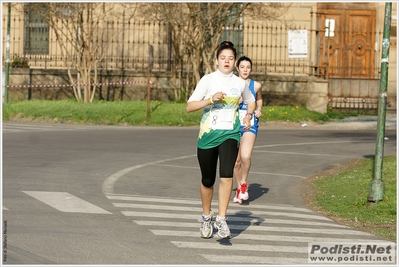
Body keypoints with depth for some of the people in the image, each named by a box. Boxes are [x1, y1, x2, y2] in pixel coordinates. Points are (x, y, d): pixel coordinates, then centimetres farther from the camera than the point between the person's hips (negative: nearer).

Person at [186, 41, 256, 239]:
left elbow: (251, 101, 27)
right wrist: (211, 99, -23)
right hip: (207, 135, -1)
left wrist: (248, 115, 6)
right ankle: (206, 218, 30)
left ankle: (221, 220, -17)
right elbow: (189, 106, -10)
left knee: (226, 176, -19)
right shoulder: (208, 80, -3)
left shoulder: (240, 83, 6)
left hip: (229, 134, 1)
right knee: (207, 180, 9)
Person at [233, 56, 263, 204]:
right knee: (236, 160, 9)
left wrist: (259, 110, 4)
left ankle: (244, 184, 1)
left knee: (245, 157, -22)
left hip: (250, 125, -1)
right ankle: (239, 188, 30)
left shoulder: (256, 86, 3)